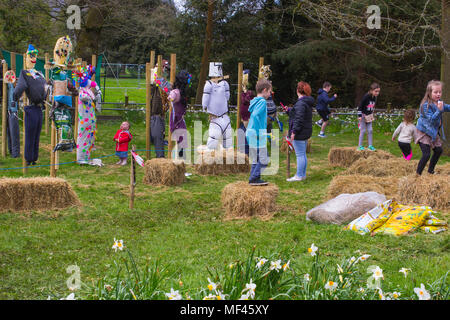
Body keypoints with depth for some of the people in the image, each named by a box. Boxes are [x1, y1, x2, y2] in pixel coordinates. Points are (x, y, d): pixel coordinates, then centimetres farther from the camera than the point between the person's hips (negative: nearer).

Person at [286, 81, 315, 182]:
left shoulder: (301, 103, -18)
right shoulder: (308, 102, 12)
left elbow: (299, 119, -23)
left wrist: (294, 131, -22)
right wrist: (289, 110, 35)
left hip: (299, 133, -10)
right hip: (306, 132, 10)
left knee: (300, 155, -5)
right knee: (303, 154, 15)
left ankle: (299, 176, -2)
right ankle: (303, 174, 22)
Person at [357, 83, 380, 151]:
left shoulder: (375, 97, -1)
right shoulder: (366, 97, -23)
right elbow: (360, 106, -19)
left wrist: (372, 115, 20)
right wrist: (359, 116, -21)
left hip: (369, 116, 6)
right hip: (363, 115, -6)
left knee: (370, 130, 4)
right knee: (363, 130, -3)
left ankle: (370, 145, 10)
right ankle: (360, 146, 5)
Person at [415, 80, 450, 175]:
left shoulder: (438, 103, 3)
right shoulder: (426, 105, -24)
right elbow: (431, 119, -28)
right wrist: (439, 110, -39)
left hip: (434, 133, 9)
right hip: (424, 133, -9)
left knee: (438, 150, 16)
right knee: (426, 155, -14)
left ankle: (430, 171, 32)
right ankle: (418, 174, -3)